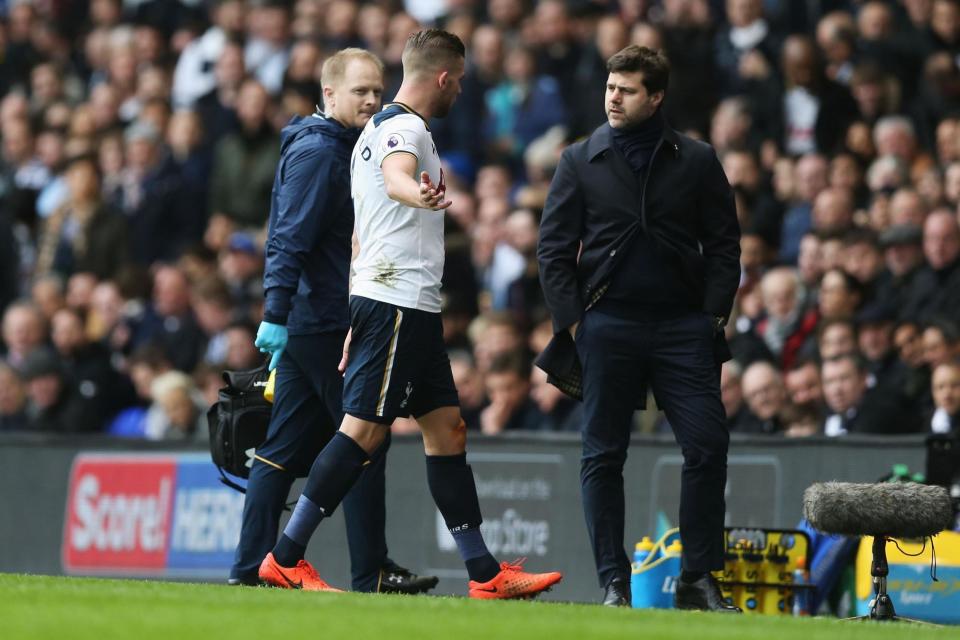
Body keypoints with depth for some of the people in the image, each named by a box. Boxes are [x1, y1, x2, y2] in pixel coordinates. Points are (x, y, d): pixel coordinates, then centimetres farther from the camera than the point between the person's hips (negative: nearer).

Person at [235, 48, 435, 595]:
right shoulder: (318, 151, -12)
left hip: (307, 325, 10)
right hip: (325, 324, -10)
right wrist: (277, 313, -25)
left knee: (285, 450, 7)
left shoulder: (340, 150, 19)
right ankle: (371, 571, -3)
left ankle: (253, 565, 7)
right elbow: (292, 238, -20)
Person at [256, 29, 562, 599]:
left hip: (410, 306, 11)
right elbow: (395, 175, -33)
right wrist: (419, 193, -58)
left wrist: (358, 322, 33)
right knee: (364, 429, -11)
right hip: (399, 301, -11)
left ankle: (486, 573, 8)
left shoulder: (378, 129, 23)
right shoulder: (406, 128, -10)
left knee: (447, 428, 8)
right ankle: (285, 559, -11)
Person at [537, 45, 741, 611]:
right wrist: (572, 321, -3)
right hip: (607, 325, 0)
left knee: (708, 447, -8)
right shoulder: (581, 162, 7)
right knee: (603, 457, 1)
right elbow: (555, 247, 6)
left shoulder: (697, 162, 7)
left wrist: (714, 316, -2)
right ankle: (614, 581, 7)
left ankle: (700, 579, 0)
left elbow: (724, 245, 7)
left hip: (683, 328, 0)